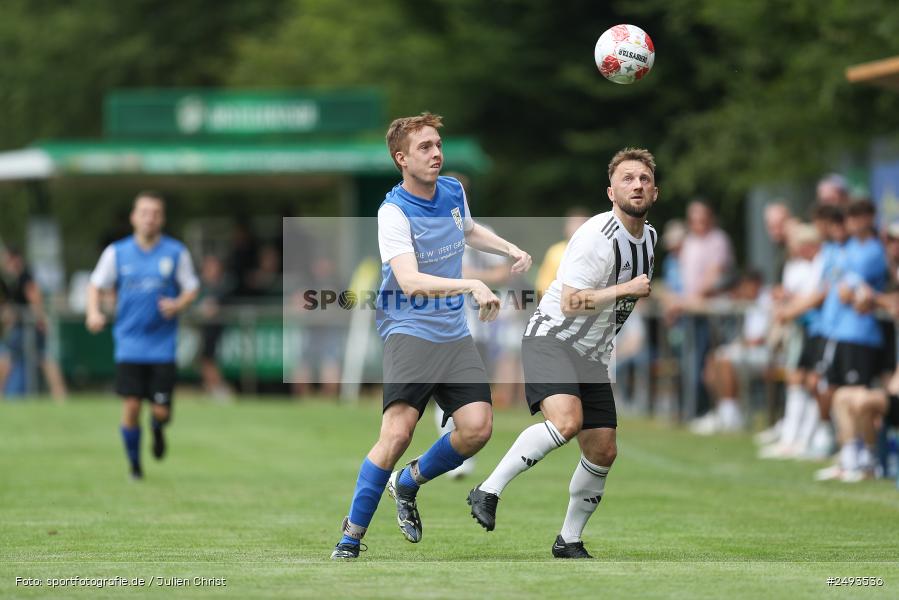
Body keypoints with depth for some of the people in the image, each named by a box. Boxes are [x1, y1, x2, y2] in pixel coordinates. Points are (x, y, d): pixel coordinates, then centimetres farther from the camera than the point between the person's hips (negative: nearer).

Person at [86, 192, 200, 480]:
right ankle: (134, 464, 13)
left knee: (161, 411, -4)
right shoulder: (117, 252, 3)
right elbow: (96, 285, 10)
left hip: (163, 345, 0)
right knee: (131, 405, -8)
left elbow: (191, 288, 7)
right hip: (129, 345, 0)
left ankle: (158, 428, 35)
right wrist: (93, 312, -9)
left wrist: (178, 304, -14)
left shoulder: (176, 252, 1)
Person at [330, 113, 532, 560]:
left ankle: (407, 483, 18)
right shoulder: (394, 212, -15)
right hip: (408, 331, -7)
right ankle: (350, 538, -8)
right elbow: (408, 280, -29)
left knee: (477, 427, -10)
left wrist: (511, 250, 17)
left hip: (454, 332, 7)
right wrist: (471, 286, -39)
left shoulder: (454, 192, 8)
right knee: (398, 430, -20)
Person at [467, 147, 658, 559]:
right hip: (552, 337, -8)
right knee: (566, 420, -32)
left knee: (603, 451, 4)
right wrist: (626, 289, -24)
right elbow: (571, 303, -24)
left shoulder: (649, 237, 11)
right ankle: (488, 491, -22)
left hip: (593, 354, 8)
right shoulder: (596, 236, -18)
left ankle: (569, 541, 20)